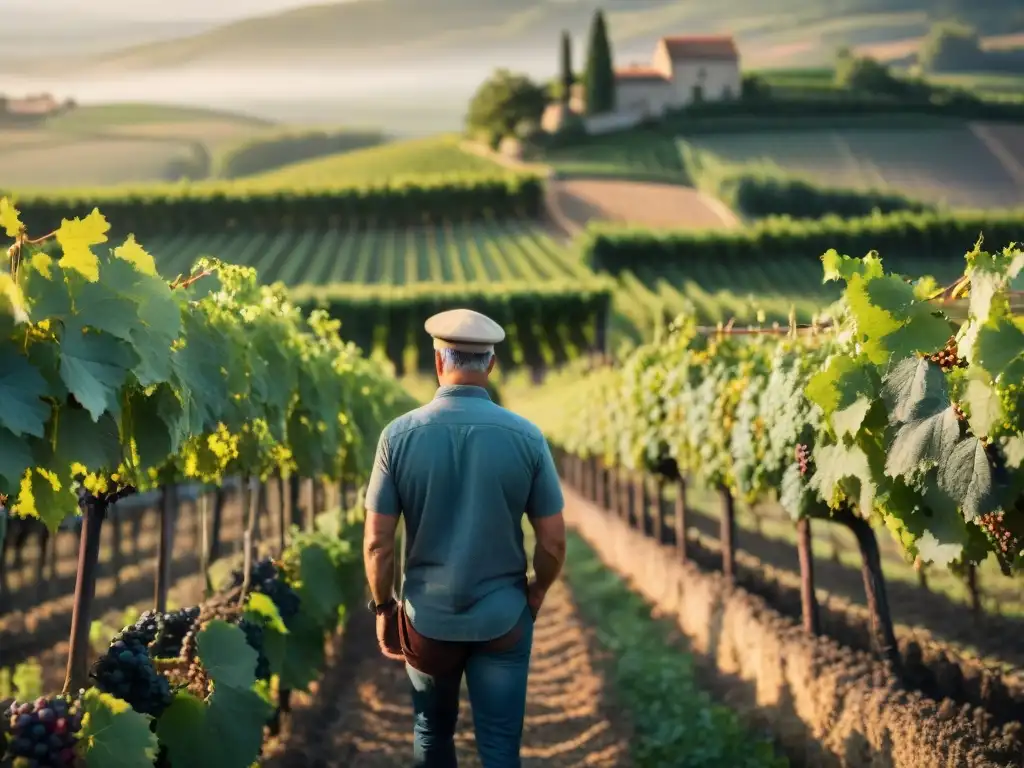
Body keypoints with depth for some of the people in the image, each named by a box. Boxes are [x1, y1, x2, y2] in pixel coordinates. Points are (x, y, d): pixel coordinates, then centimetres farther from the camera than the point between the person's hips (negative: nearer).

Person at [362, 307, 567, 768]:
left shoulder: (399, 435, -11)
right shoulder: (526, 436, -10)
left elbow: (377, 543, -9)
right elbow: (553, 542, -5)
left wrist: (383, 607, 7)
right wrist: (536, 594, 13)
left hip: (427, 618, 1)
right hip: (503, 618, -1)